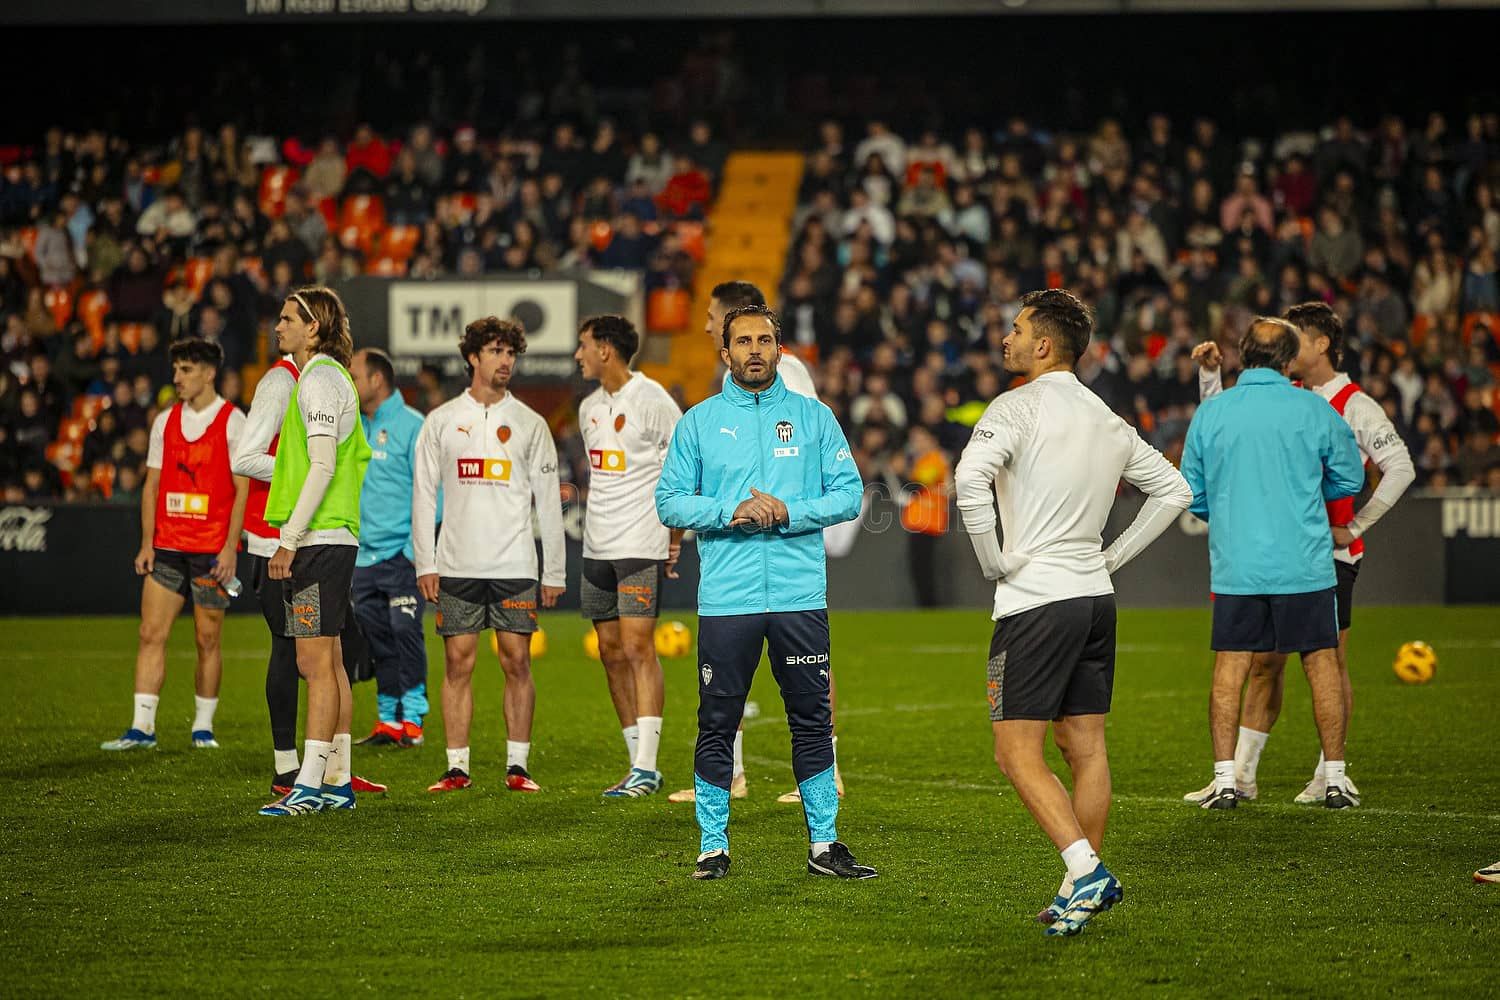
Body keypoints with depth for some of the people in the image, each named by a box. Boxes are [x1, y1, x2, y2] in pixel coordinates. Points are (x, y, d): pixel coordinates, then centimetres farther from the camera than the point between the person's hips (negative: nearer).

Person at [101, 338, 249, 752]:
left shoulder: (232, 421, -3)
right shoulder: (165, 421, 10)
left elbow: (242, 488, -5)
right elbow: (152, 484, 13)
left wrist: (230, 547, -12)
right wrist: (147, 542, 4)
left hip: (212, 549, -4)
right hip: (167, 547, 4)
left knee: (207, 640, 2)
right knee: (151, 634, -3)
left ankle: (203, 726, 13)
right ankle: (142, 727, -3)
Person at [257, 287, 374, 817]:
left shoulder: (319, 379, -11)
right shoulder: (333, 377, 18)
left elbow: (322, 466, -18)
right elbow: (358, 457, 23)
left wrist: (289, 540, -19)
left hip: (317, 539, -10)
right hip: (335, 537, 10)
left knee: (316, 663, -10)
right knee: (328, 663, 11)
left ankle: (311, 784, -11)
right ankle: (338, 782, 13)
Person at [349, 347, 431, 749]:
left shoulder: (411, 426, -7)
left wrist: (418, 544, -15)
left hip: (401, 554, -7)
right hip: (365, 557, 7)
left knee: (406, 633, -9)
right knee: (378, 640, 8)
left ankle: (411, 719, -4)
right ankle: (388, 720, 14)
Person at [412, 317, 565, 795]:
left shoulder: (529, 424, 7)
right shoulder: (441, 420, 6)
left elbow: (548, 501, 7)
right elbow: (423, 494, 6)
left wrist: (555, 572, 3)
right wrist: (425, 564, -1)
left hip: (514, 566, 0)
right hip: (457, 567, 0)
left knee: (517, 662, -1)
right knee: (458, 664, 0)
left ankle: (518, 765, 5)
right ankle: (457, 767, 4)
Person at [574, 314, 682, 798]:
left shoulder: (651, 400, -9)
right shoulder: (589, 408, 14)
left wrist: (674, 533, -4)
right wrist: (600, 524, 17)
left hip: (640, 546, -8)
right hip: (597, 548, 8)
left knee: (637, 648, -12)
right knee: (612, 653, 7)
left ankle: (646, 768, -12)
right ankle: (639, 763, 12)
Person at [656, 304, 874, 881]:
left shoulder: (813, 417, 8)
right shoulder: (699, 422, 7)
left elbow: (849, 495, 4)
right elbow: (670, 502, 3)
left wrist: (788, 513, -12)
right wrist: (730, 513, -13)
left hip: (800, 595, 1)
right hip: (726, 599, -1)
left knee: (812, 721, 3)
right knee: (717, 724, 1)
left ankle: (825, 845, 11)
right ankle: (713, 848, 8)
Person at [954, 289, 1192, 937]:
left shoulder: (1018, 408, -9)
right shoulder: (1109, 421, 13)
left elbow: (969, 477, -26)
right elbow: (1173, 490, 21)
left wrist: (993, 561, -14)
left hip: (1035, 598, -7)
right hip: (1095, 596, 7)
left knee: (1017, 752, -6)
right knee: (1085, 745, 10)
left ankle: (1086, 869, -18)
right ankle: (1088, 887, 11)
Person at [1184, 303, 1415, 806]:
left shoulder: (1354, 406, -7)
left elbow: (1401, 468, -12)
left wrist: (1354, 527, -11)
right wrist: (1210, 373, 6)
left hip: (1330, 553, -6)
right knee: (1264, 660, 6)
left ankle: (1331, 775, 8)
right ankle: (1241, 773, 8)